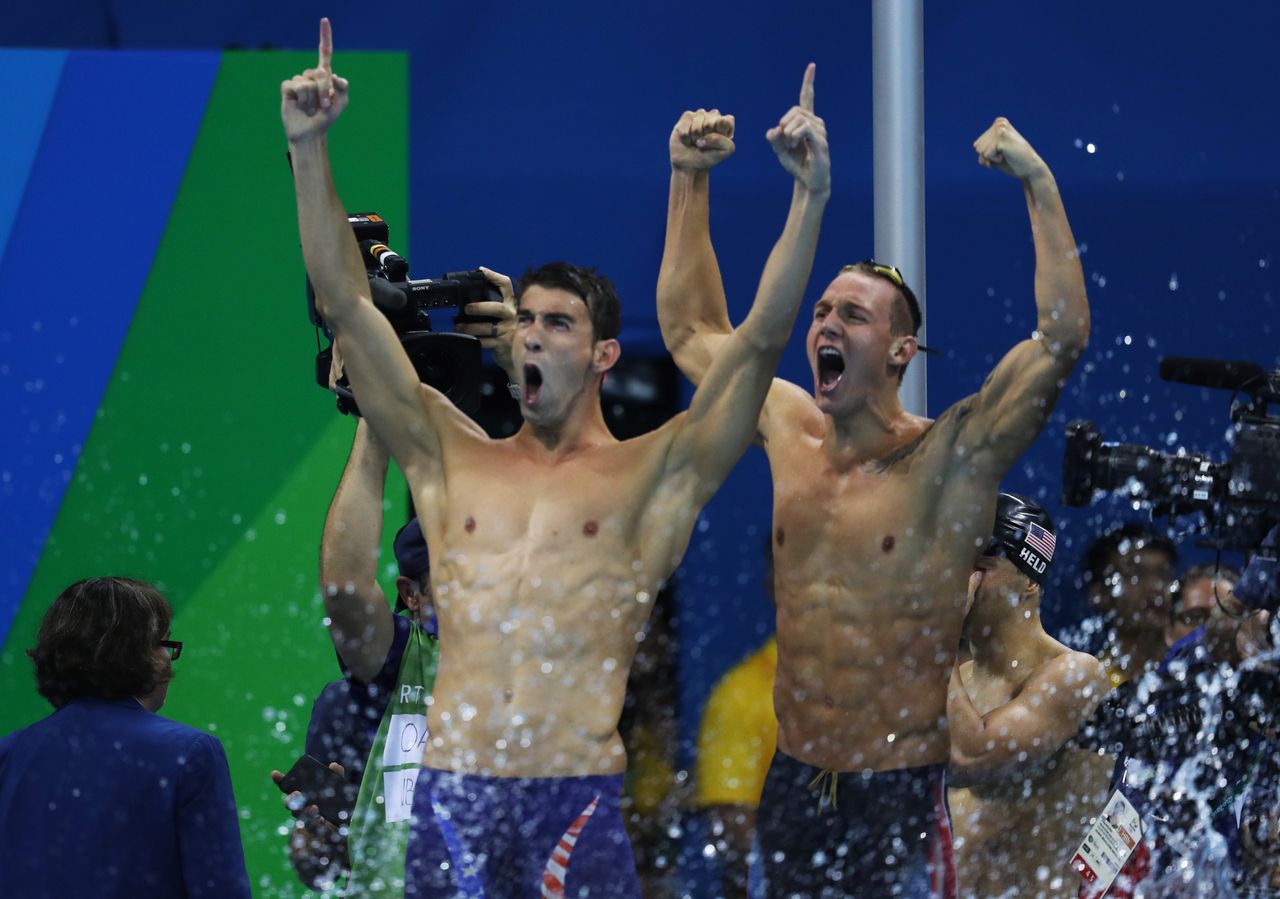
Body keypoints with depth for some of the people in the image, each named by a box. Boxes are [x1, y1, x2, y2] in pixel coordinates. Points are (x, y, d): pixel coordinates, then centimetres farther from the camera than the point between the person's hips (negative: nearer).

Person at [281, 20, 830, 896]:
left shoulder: (652, 477, 8)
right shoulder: (453, 458, 15)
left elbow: (762, 340, -1)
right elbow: (347, 306, 12)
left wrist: (811, 198, -10)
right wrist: (310, 148, 6)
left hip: (578, 798, -2)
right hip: (452, 792, 2)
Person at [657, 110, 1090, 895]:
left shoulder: (947, 460, -9)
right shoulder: (793, 433, 8)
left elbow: (1063, 338, -20)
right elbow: (692, 329, 22)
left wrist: (1040, 185, -22)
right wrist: (690, 180, 17)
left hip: (904, 794, -5)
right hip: (795, 787, 5)